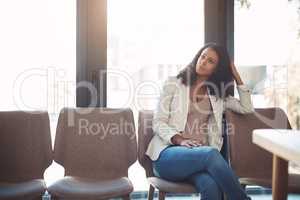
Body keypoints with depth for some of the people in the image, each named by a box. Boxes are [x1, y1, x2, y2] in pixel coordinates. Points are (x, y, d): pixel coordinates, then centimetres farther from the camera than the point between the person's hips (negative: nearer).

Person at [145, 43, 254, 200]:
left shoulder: (218, 95, 21)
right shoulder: (174, 83, 8)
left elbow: (247, 108, 13)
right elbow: (158, 122, 1)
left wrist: (237, 77, 14)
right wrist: (180, 140, -17)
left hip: (202, 154, 3)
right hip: (168, 152, -2)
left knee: (211, 186, -34)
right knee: (211, 153, -36)